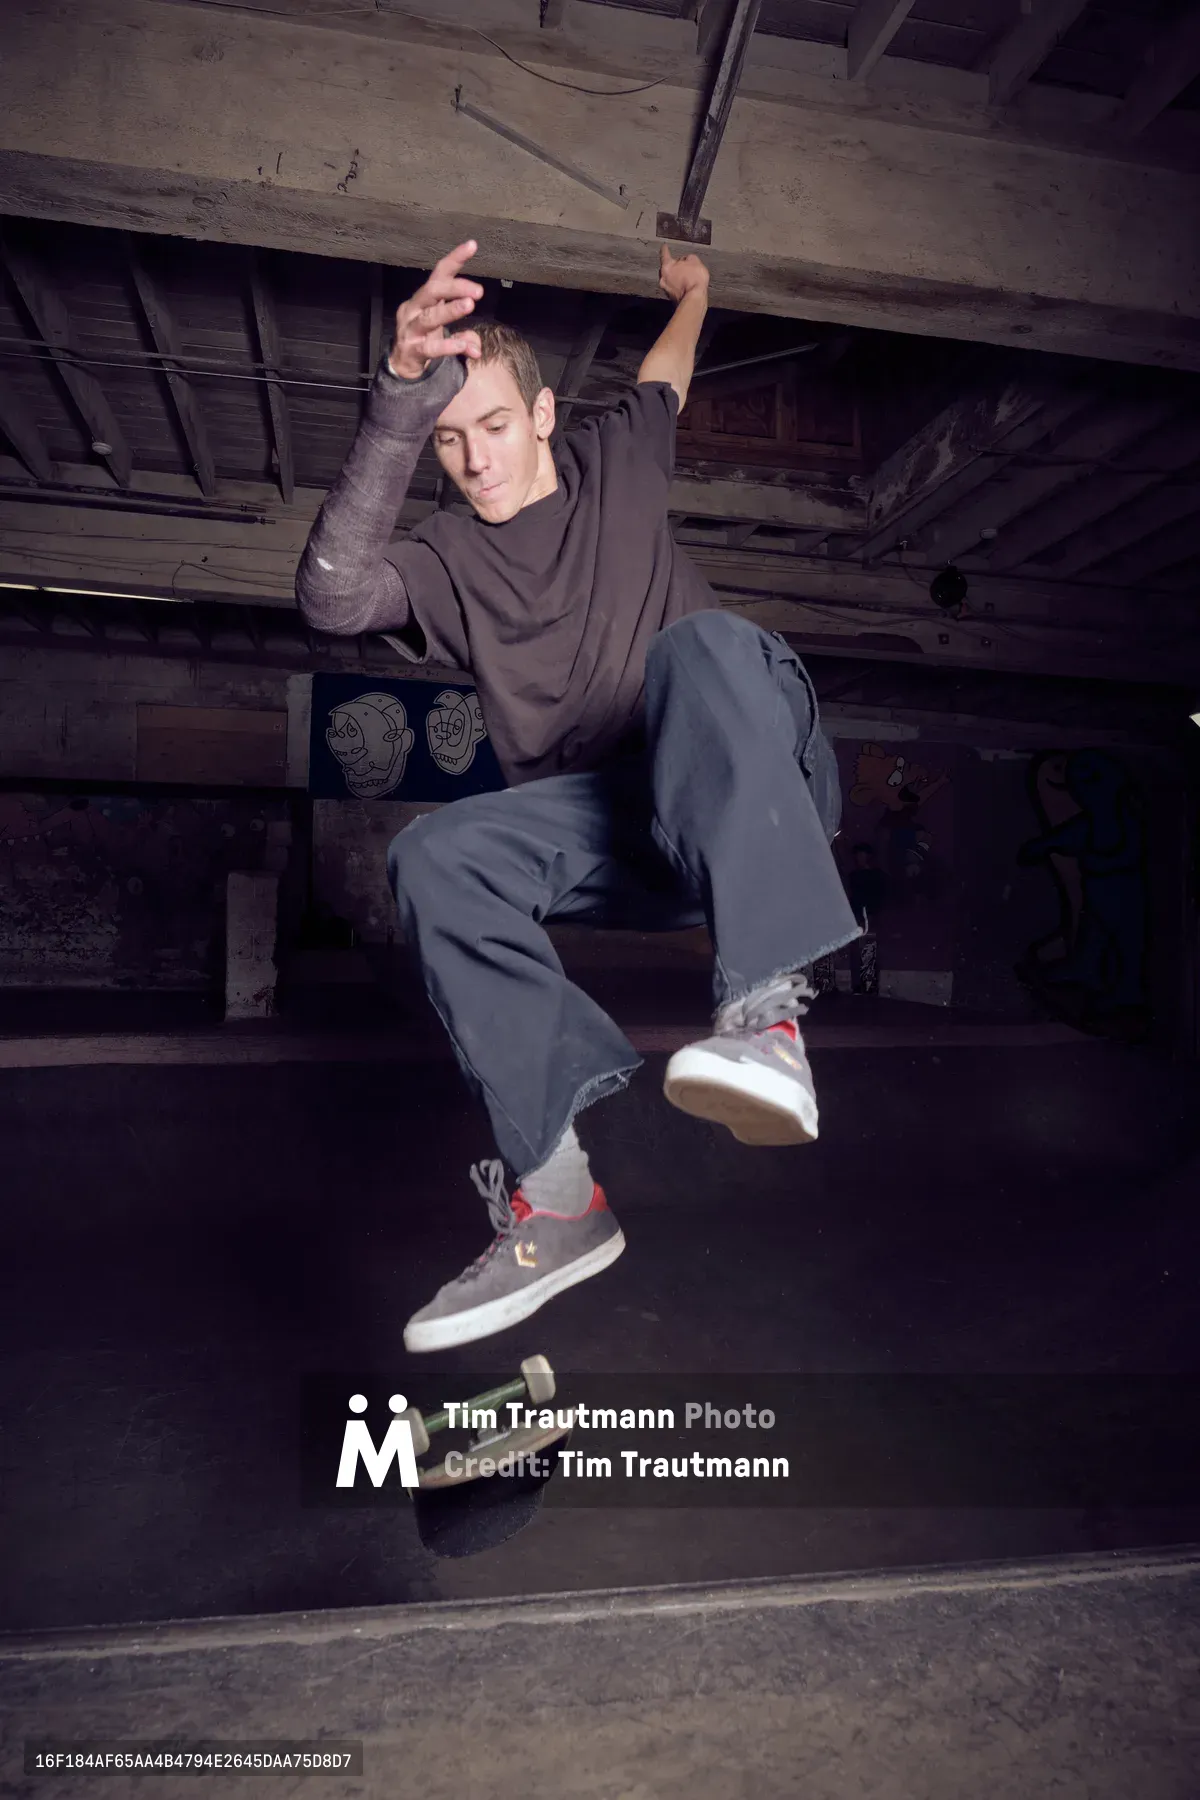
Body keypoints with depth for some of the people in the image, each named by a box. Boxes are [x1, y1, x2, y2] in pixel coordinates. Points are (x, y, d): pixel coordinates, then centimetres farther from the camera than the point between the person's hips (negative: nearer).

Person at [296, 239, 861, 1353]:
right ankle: (553, 1189, -30)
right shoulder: (445, 563, 12)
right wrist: (401, 397, -19)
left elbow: (665, 379, 43)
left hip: (755, 791, 0)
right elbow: (331, 595, -11)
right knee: (435, 856, -26)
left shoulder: (616, 464, 19)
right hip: (610, 831, 1)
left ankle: (765, 1015, -45)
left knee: (703, 642, -32)